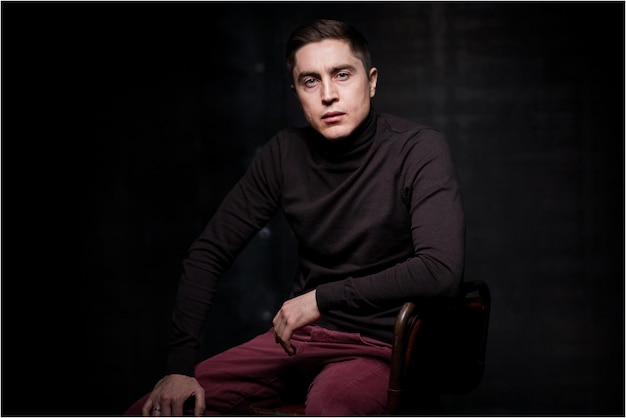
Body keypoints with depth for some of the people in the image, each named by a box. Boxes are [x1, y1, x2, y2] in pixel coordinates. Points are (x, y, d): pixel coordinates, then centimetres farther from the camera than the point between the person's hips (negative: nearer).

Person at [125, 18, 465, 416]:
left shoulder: (419, 149, -13)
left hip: (375, 346, -5)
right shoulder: (285, 153, 2)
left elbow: (442, 272, -27)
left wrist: (322, 297, -18)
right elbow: (208, 253, 6)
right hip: (298, 335, 5)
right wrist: (180, 364, -3)